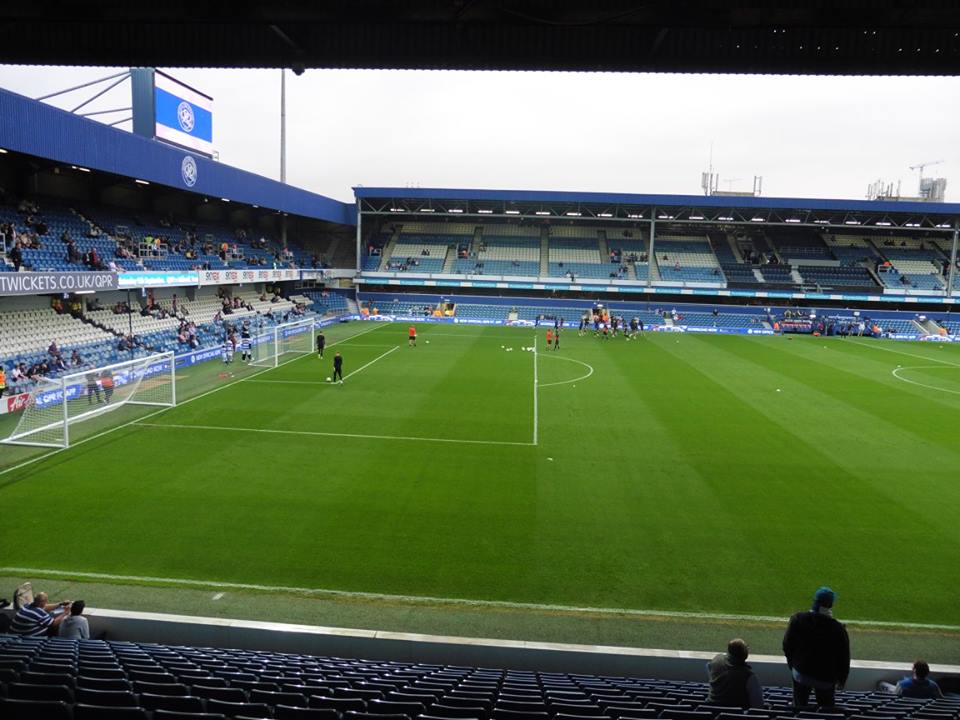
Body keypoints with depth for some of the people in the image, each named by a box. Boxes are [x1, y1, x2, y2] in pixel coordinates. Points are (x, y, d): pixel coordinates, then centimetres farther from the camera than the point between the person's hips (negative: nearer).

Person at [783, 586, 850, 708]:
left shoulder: (798, 620, -14)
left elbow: (787, 645, -2)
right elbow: (843, 658, -9)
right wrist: (842, 679, 7)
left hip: (800, 672, 2)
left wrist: (792, 664, 15)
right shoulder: (838, 629, -21)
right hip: (826, 678, -2)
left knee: (799, 705, 17)